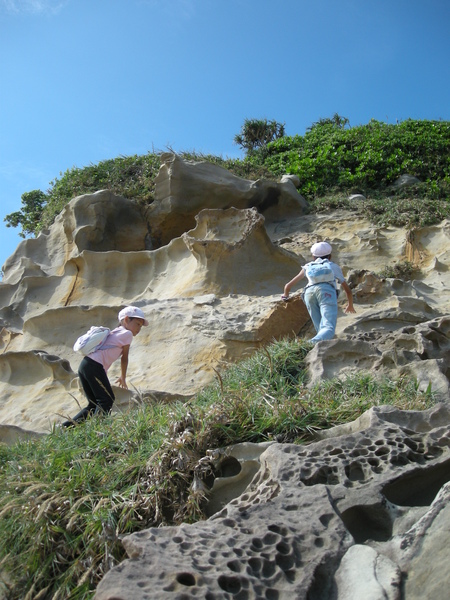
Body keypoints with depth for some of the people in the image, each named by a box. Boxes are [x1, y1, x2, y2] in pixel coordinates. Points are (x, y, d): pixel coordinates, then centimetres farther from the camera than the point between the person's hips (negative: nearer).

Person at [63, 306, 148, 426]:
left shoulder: (114, 332, 28)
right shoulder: (127, 333, 3)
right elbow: (124, 358, 9)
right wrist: (123, 378, 23)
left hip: (84, 365, 9)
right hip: (95, 366, -9)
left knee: (94, 405, 14)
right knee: (107, 400, -7)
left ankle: (68, 425, 7)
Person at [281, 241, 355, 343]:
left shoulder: (308, 267, 36)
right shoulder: (334, 266, 34)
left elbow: (288, 286, 38)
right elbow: (348, 291, 39)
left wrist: (285, 296, 60)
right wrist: (350, 306, 57)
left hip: (309, 292, 3)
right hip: (326, 291, -2)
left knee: (321, 329, 8)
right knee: (329, 328, -19)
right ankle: (313, 343, -47)